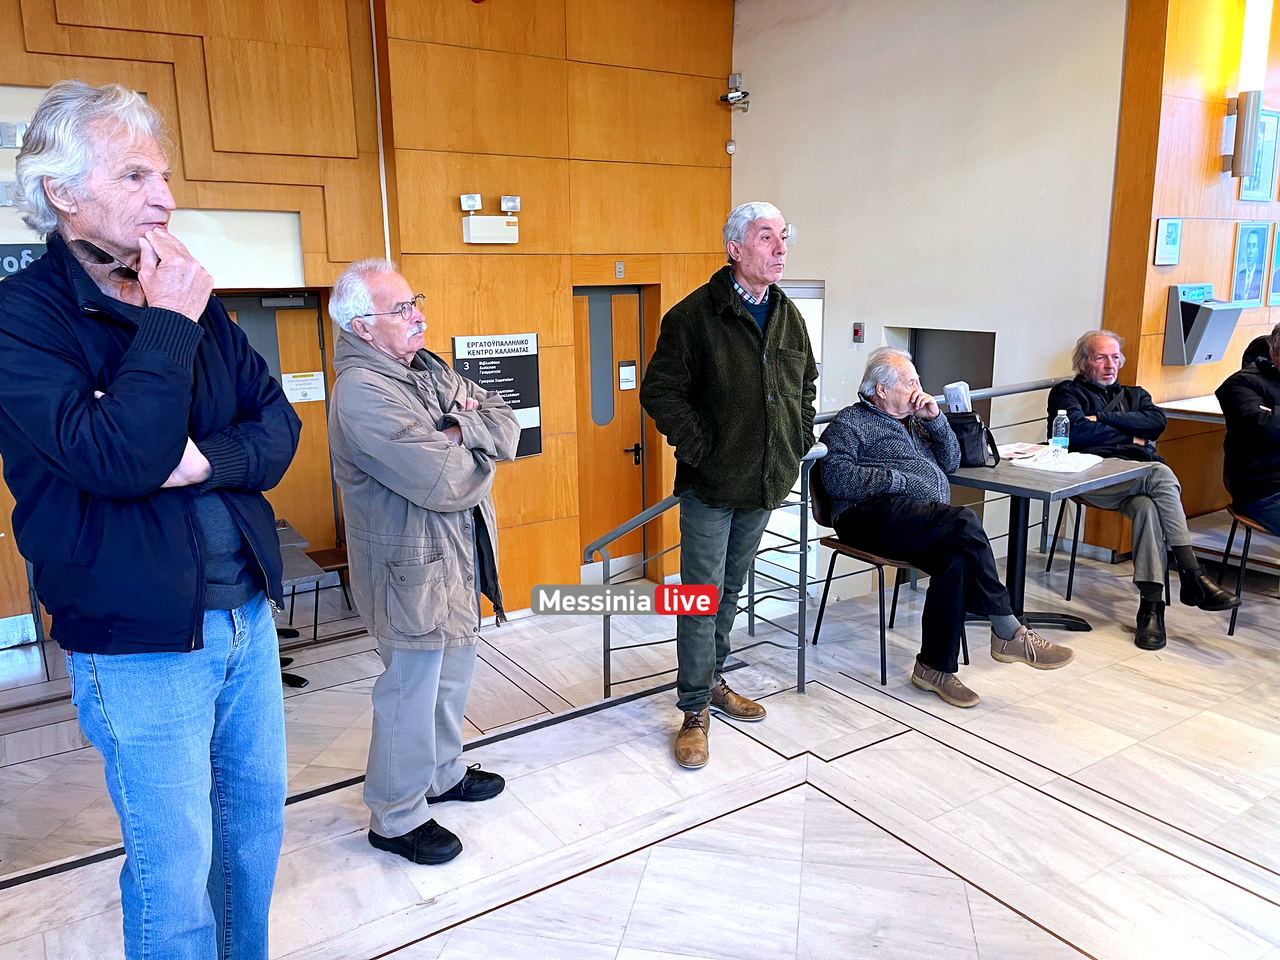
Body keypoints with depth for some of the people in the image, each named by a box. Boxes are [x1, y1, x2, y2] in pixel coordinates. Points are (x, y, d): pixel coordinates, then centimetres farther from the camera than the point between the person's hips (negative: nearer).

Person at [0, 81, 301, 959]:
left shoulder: (193, 304, 7)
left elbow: (279, 425, 4)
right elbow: (115, 457, -25)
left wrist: (207, 459, -15)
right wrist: (167, 325, -19)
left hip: (246, 613, 6)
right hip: (139, 639, -6)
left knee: (258, 816, 20)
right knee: (175, 866, 7)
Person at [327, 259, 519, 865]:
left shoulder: (427, 369, 8)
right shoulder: (361, 392, -21)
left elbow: (507, 426, 3)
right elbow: (444, 483, -29)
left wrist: (458, 428, -16)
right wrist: (482, 452, -8)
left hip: (458, 553, 9)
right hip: (412, 565, -9)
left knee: (453, 672, 22)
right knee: (412, 689, 4)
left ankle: (442, 774, 43)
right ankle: (396, 819, 23)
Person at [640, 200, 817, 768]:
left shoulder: (789, 316, 9)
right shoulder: (695, 315, -12)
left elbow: (806, 384, 23)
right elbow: (659, 392, -13)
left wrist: (800, 440, 12)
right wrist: (698, 448, -15)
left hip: (765, 484, 6)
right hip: (710, 486, -6)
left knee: (731, 589, 19)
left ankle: (712, 680, 36)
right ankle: (695, 710, 12)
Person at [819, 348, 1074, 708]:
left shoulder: (913, 421, 31)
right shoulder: (851, 422, 8)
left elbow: (950, 463, 25)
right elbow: (837, 477, -8)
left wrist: (936, 420, 11)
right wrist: (898, 480, -11)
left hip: (927, 526, 7)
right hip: (874, 515, -6)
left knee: (955, 559, -28)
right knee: (965, 522, -30)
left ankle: (935, 666, -21)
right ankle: (1008, 632, -25)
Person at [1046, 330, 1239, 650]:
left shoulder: (1134, 395, 33)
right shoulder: (1067, 393, 18)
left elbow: (1157, 421, 7)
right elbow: (1077, 432, -5)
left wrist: (1103, 418, 1)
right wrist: (1131, 437, 3)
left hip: (1139, 475, 4)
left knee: (1147, 507, -34)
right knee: (1160, 475, -33)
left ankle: (1151, 604, -40)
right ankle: (1193, 576, -36)